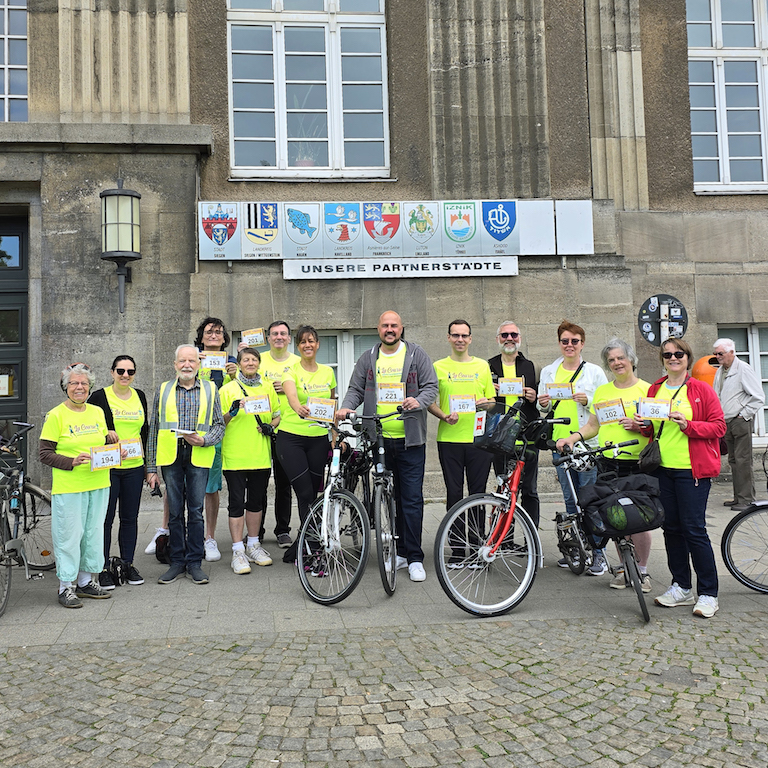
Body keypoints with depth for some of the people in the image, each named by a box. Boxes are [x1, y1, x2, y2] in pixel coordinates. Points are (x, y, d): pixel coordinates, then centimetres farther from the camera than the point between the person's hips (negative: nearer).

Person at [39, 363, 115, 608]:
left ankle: (87, 581, 26)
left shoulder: (97, 412, 10)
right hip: (68, 487, -5)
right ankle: (66, 587, 11)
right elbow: (44, 454, -7)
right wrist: (72, 462, -20)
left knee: (94, 532, 12)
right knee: (69, 534, -1)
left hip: (98, 484, 5)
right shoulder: (55, 415, -6)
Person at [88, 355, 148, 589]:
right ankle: (103, 568, 11)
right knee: (105, 518, 1)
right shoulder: (99, 397, -3)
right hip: (107, 467, -4)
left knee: (130, 517, 9)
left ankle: (128, 564, 20)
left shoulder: (139, 396, 10)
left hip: (134, 467, 4)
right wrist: (105, 432, -16)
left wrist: (148, 464, 16)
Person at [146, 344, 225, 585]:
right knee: (175, 511, 5)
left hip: (198, 456, -1)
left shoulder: (210, 390, 9)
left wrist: (204, 440, -13)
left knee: (196, 511, 2)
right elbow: (153, 430, 10)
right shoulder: (163, 390, 10)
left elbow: (219, 425, 8)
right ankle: (177, 562, 15)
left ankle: (194, 562, 12)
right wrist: (151, 468, 6)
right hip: (170, 457, 1)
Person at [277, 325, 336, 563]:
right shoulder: (291, 370, -5)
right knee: (306, 494, -9)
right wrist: (299, 408, -48)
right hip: (291, 438, -4)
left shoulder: (327, 372, 9)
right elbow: (291, 395, -26)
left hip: (318, 439, 4)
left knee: (313, 493, 6)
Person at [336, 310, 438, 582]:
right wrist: (347, 407, -8)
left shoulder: (417, 355, 4)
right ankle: (400, 552, 21)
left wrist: (418, 401, -21)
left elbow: (431, 386, 0)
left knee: (412, 498, -5)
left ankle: (414, 558, 2)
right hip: (378, 439, 3)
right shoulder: (368, 358, 12)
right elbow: (355, 389, 12)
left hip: (410, 439, -3)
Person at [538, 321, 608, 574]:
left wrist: (588, 400, -15)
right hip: (560, 442, 4)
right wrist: (543, 404, -4)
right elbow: (542, 406, 19)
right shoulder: (548, 372, 14)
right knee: (570, 499, 10)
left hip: (588, 442, -4)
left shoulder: (594, 372, 4)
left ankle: (598, 553, 3)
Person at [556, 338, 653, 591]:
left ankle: (642, 570, 13)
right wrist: (572, 437, 1)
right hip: (608, 463, 4)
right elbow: (593, 425, 17)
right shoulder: (602, 391, 14)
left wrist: (639, 427, -19)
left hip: (638, 463, -4)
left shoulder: (646, 389, 1)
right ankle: (623, 567, 21)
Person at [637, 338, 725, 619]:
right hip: (663, 469, 5)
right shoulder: (655, 390, 12)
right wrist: (643, 424, 0)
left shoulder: (702, 389, -2)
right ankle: (682, 587, 21)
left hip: (693, 469, -5)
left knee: (694, 529, -6)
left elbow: (718, 427, -5)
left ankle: (708, 593, 5)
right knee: (671, 527, 9)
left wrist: (688, 425, -19)